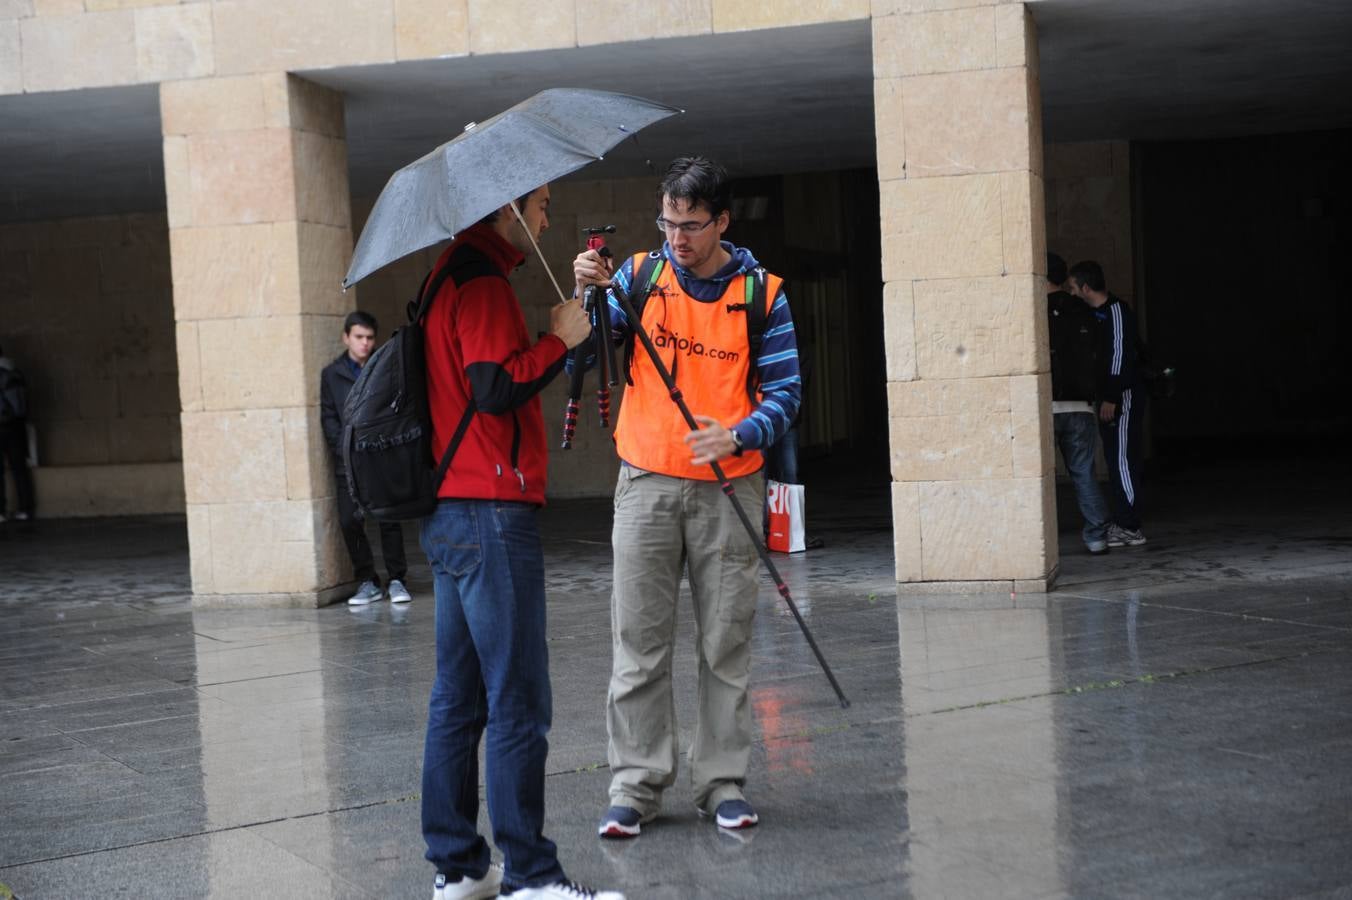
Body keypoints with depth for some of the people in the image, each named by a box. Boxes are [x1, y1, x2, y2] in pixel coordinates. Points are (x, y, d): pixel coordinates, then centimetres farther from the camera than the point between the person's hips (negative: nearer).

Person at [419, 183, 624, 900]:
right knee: (519, 704, -6)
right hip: (490, 514, -10)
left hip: (450, 516, 10)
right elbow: (495, 390, -21)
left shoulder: (451, 276, 18)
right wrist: (560, 339, -10)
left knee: (458, 698, 11)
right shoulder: (483, 282, -12)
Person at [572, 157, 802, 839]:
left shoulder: (761, 294, 1)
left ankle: (722, 782, 16)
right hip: (646, 485, 1)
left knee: (726, 644, 5)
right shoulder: (640, 275, 5)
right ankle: (636, 784, 9)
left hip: (727, 488, 0)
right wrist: (592, 298, -19)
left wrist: (738, 436, -19)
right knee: (639, 643, 1)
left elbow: (784, 393, -1)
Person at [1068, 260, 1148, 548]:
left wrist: (1111, 398, -21)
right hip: (1108, 398, 9)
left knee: (1123, 461, -8)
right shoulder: (1095, 315, 15)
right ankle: (1121, 522, 14)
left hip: (1123, 398, -9)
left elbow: (1121, 355, -18)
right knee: (1115, 461, 10)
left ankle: (1130, 528, -6)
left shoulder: (1116, 311, -12)